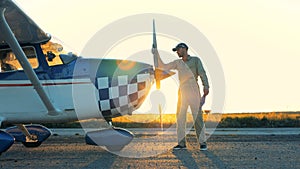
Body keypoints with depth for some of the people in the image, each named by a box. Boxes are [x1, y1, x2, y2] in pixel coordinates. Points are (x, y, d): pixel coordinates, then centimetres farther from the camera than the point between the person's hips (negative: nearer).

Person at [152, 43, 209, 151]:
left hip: (193, 90, -5)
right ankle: (181, 143, 4)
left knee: (198, 117, -7)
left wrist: (206, 86, -18)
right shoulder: (178, 63, 18)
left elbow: (202, 73, -5)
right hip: (182, 91, 5)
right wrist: (156, 54, 8)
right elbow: (163, 67, 17)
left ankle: (202, 142, -5)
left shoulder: (195, 60, 6)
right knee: (180, 117, 1)